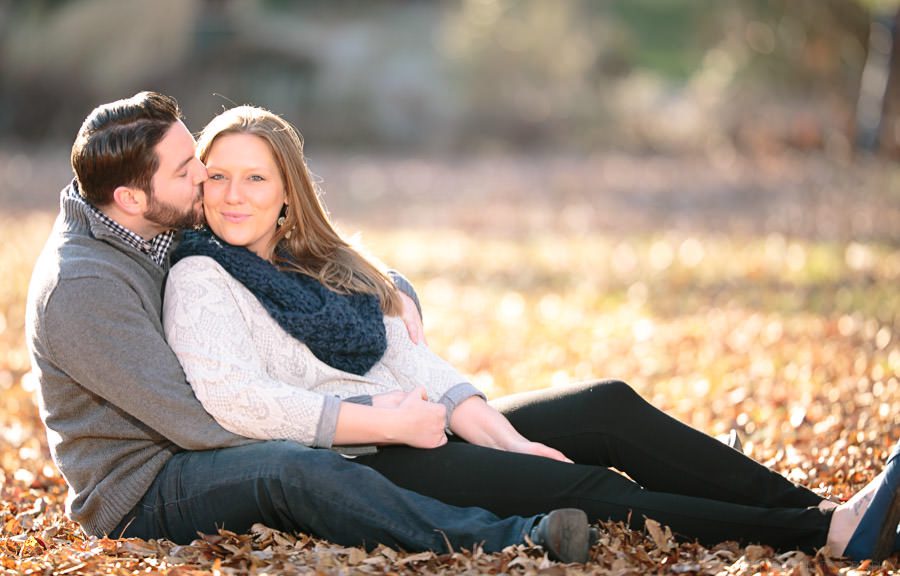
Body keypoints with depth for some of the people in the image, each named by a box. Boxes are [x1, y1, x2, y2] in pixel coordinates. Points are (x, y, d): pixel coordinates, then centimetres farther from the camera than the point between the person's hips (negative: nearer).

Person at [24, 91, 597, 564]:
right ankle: (515, 542, -40)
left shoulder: (176, 227, 3)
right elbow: (195, 422, -27)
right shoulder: (79, 287, -24)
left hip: (194, 452, 10)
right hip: (139, 496, -9)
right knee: (296, 470, -37)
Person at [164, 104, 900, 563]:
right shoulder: (200, 280, -5)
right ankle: (826, 533, -23)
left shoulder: (327, 265, 19)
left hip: (411, 434, 8)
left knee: (609, 408, -6)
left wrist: (503, 438, -5)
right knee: (583, 490, -20)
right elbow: (231, 400, -21)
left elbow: (412, 361, 11)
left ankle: (817, 509, -10)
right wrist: (386, 423, -19)